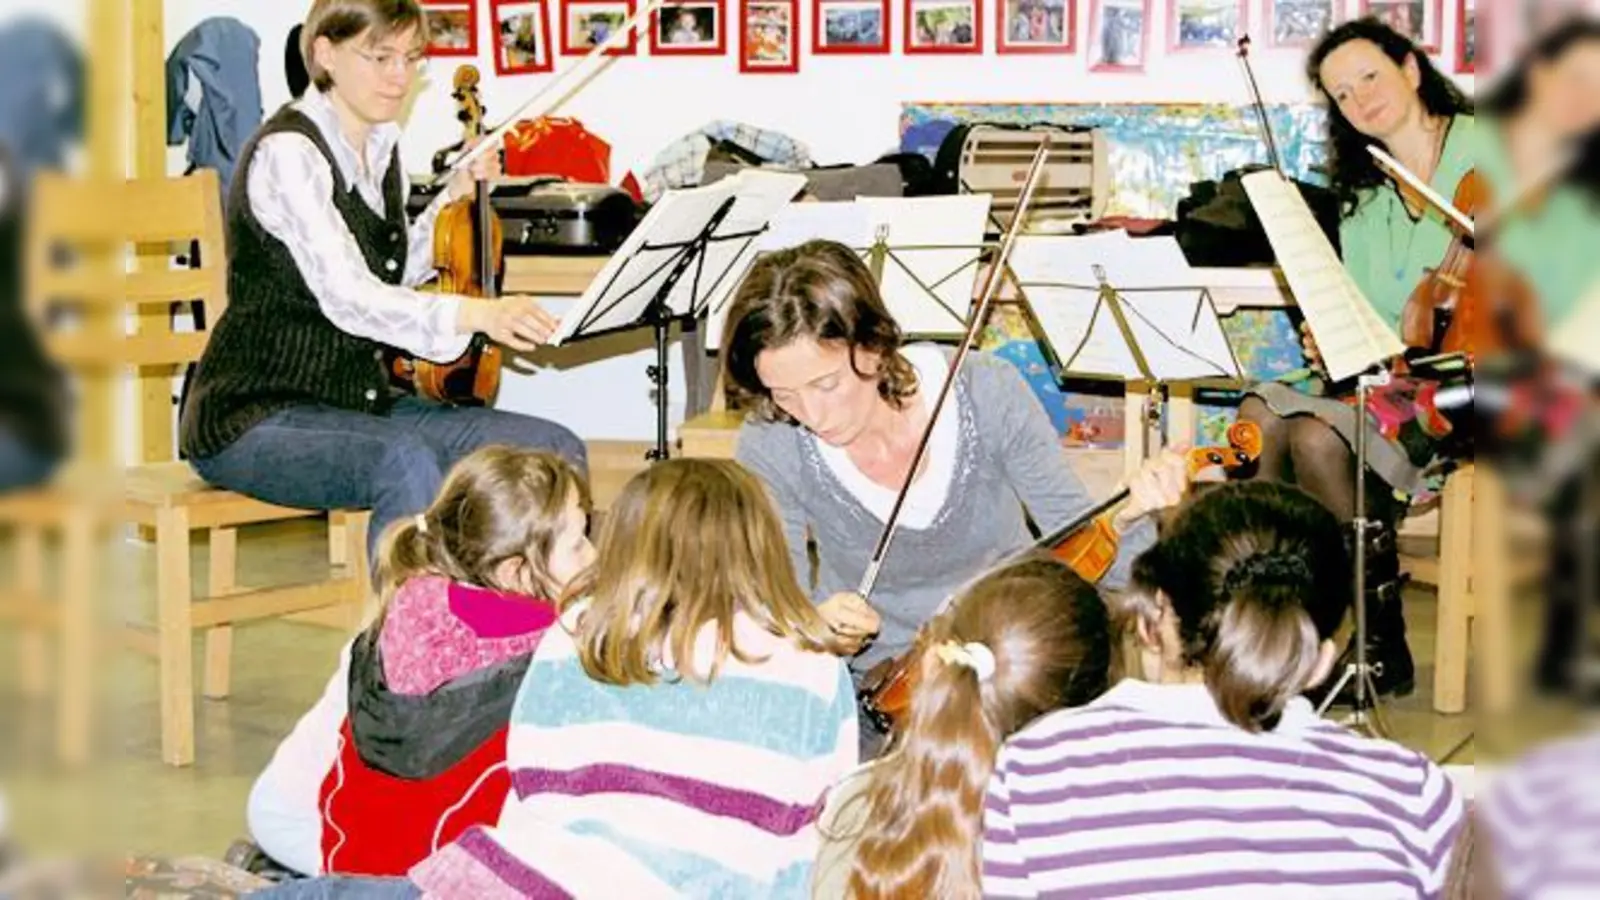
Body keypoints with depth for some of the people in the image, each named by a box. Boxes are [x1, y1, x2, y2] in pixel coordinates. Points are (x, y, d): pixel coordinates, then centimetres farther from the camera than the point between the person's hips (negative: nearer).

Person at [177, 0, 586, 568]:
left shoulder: (382, 148, 10)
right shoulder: (287, 153, -16)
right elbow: (346, 296, -30)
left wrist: (457, 199, 10)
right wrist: (475, 314, -44)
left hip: (362, 403, 8)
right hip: (261, 420, -8)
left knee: (558, 453, -7)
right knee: (406, 464, -38)